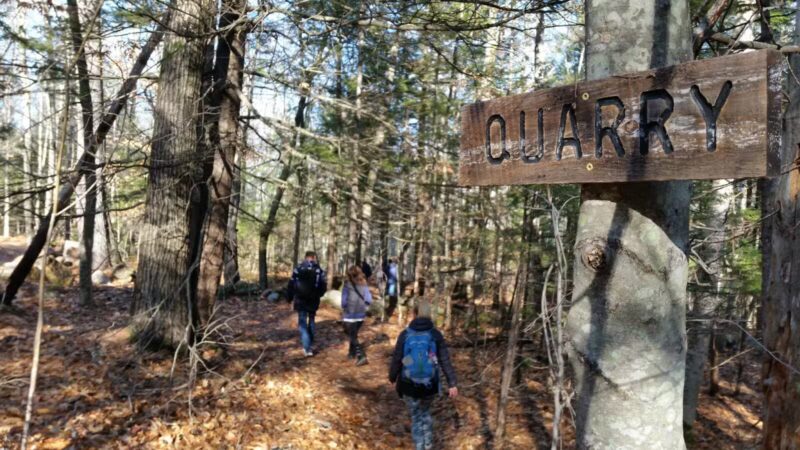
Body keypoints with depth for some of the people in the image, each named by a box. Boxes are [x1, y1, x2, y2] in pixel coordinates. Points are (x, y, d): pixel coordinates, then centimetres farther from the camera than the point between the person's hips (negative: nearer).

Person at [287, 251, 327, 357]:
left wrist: (289, 297, 11)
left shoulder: (298, 268, -4)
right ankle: (309, 343, 26)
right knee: (311, 321, 20)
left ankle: (307, 348, -9)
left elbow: (291, 284, -2)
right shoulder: (319, 270, -3)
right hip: (313, 301, 1)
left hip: (300, 300, -1)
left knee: (302, 323, 2)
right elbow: (323, 285, 1)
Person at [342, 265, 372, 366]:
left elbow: (344, 301, -15)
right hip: (361, 315, 5)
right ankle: (352, 353, 39)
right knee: (354, 334, 25)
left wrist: (344, 309, 4)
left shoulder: (347, 285, -15)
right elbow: (369, 300, -6)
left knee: (353, 337, 4)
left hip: (350, 315, -5)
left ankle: (361, 356, -9)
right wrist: (363, 307, 9)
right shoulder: (364, 285, -3)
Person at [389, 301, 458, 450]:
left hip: (409, 385, -2)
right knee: (425, 411, 29)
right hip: (430, 384, 2)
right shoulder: (436, 334, -8)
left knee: (416, 417, 17)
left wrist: (392, 377, 13)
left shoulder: (405, 334, -10)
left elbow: (396, 359, -5)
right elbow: (445, 361, -9)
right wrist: (452, 384, -4)